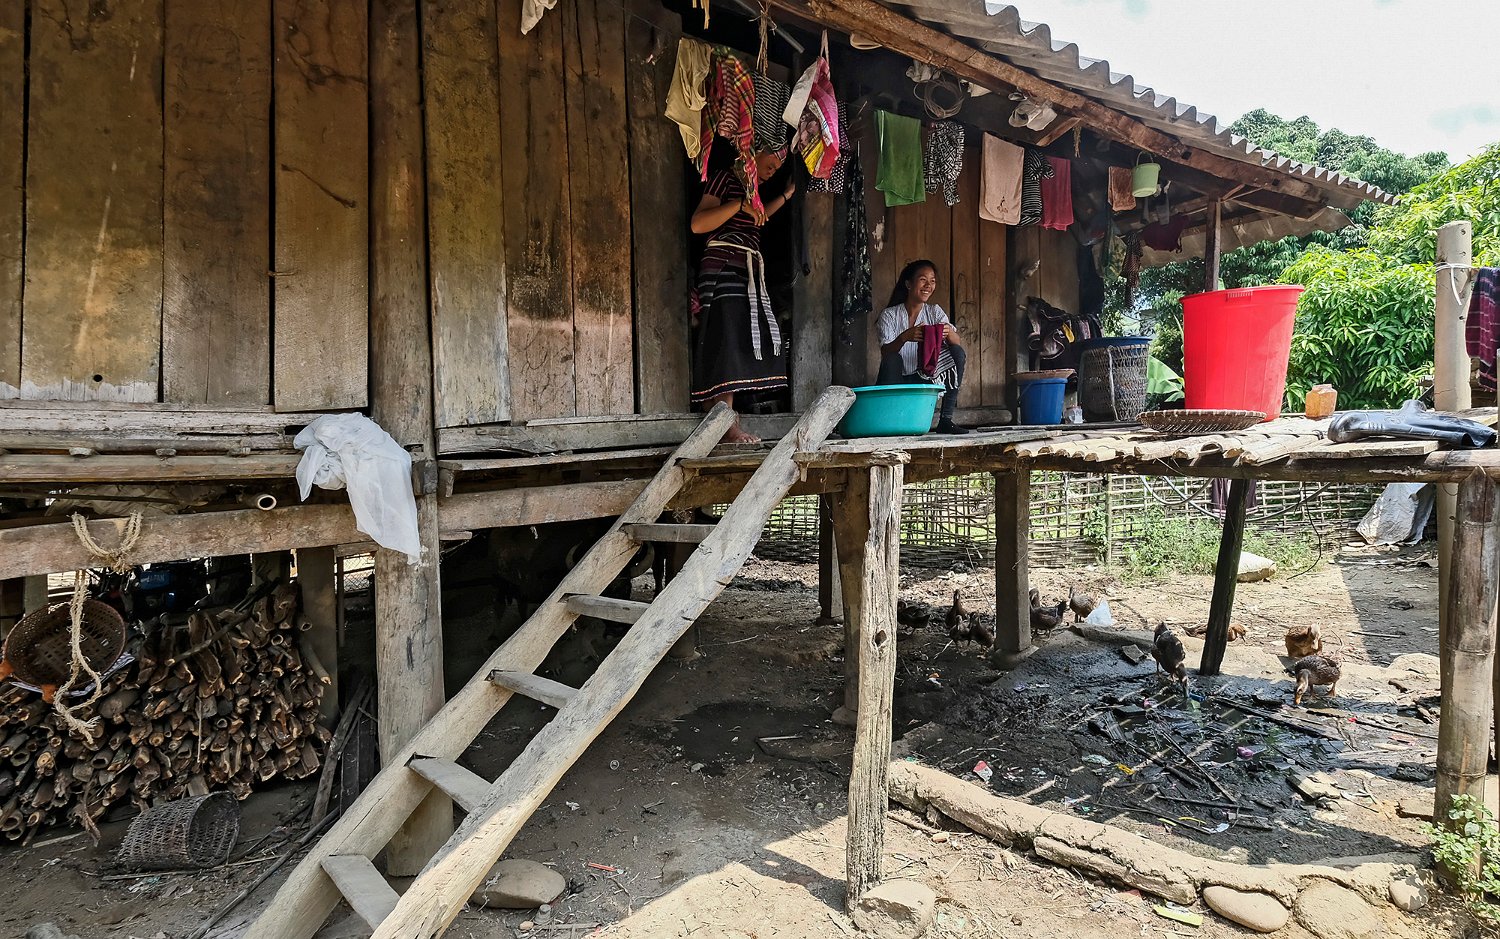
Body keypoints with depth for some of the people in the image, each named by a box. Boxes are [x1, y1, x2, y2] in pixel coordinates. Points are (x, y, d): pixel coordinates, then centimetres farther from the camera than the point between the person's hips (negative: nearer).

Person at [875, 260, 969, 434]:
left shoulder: (934, 312, 3)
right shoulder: (889, 315, -6)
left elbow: (959, 343, -10)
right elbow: (885, 354, -19)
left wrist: (949, 333, -34)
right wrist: (904, 337, -39)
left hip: (925, 378, 4)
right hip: (897, 381, -3)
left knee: (958, 353, -16)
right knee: (893, 359, -32)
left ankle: (946, 420, -16)